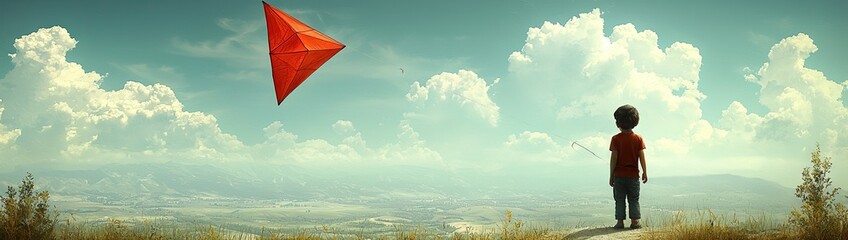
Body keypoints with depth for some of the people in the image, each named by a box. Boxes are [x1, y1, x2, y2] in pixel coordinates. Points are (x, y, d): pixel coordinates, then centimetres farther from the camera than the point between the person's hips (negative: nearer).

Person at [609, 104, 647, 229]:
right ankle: (635, 221, 4)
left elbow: (613, 158, -8)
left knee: (619, 200, 5)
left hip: (619, 175, -2)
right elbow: (642, 157, -3)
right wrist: (645, 172, 6)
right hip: (633, 175, 2)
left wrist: (611, 175, -2)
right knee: (634, 199, 10)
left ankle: (620, 221, 2)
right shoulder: (638, 138, -1)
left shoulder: (616, 139, -7)